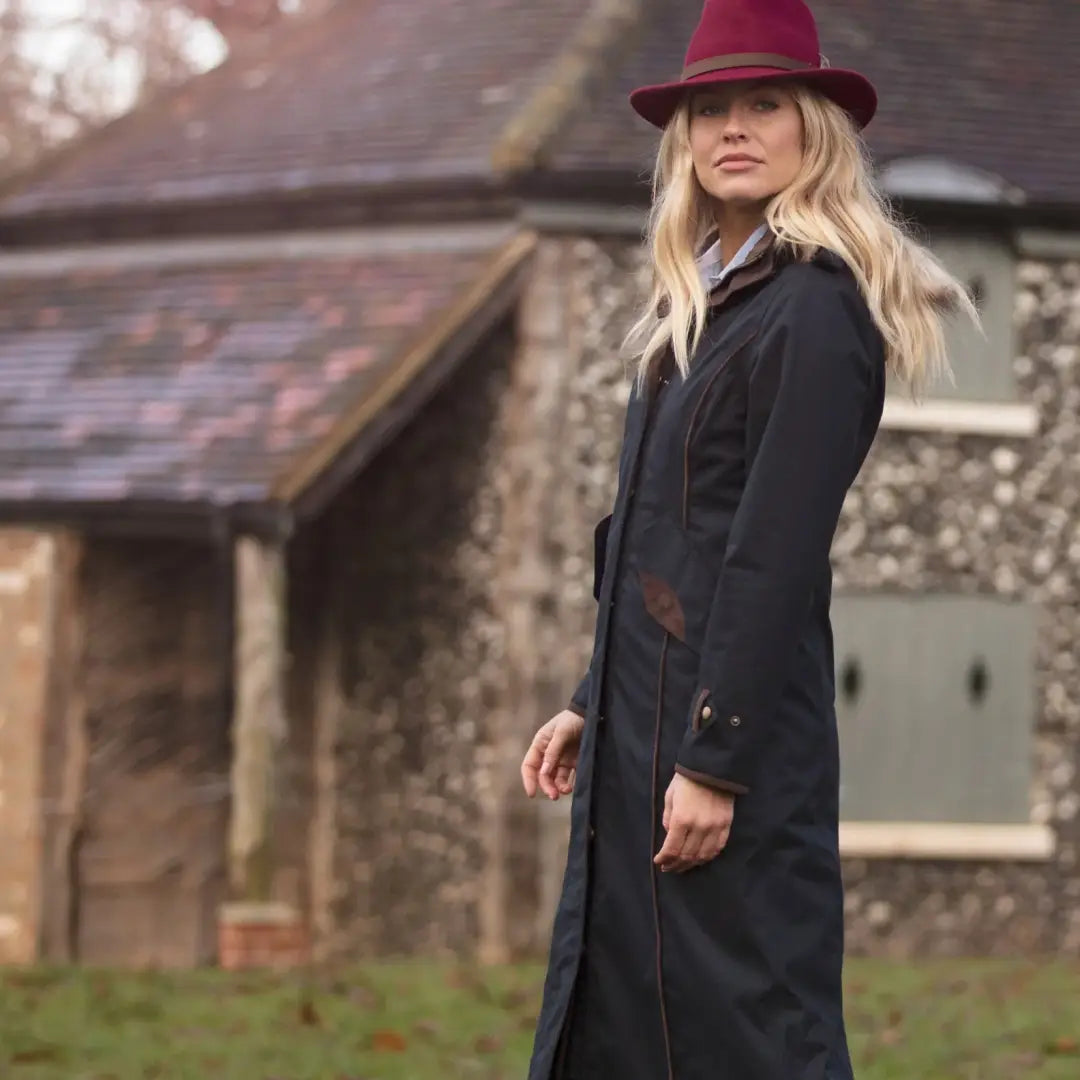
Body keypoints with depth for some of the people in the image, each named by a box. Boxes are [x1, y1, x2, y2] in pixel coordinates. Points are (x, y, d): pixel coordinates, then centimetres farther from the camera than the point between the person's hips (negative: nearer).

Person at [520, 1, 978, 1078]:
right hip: (645, 730, 9)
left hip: (733, 728, -9)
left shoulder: (814, 310, -12)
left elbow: (776, 556, -17)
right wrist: (592, 707, 16)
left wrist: (713, 762, -19)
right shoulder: (703, 309, 16)